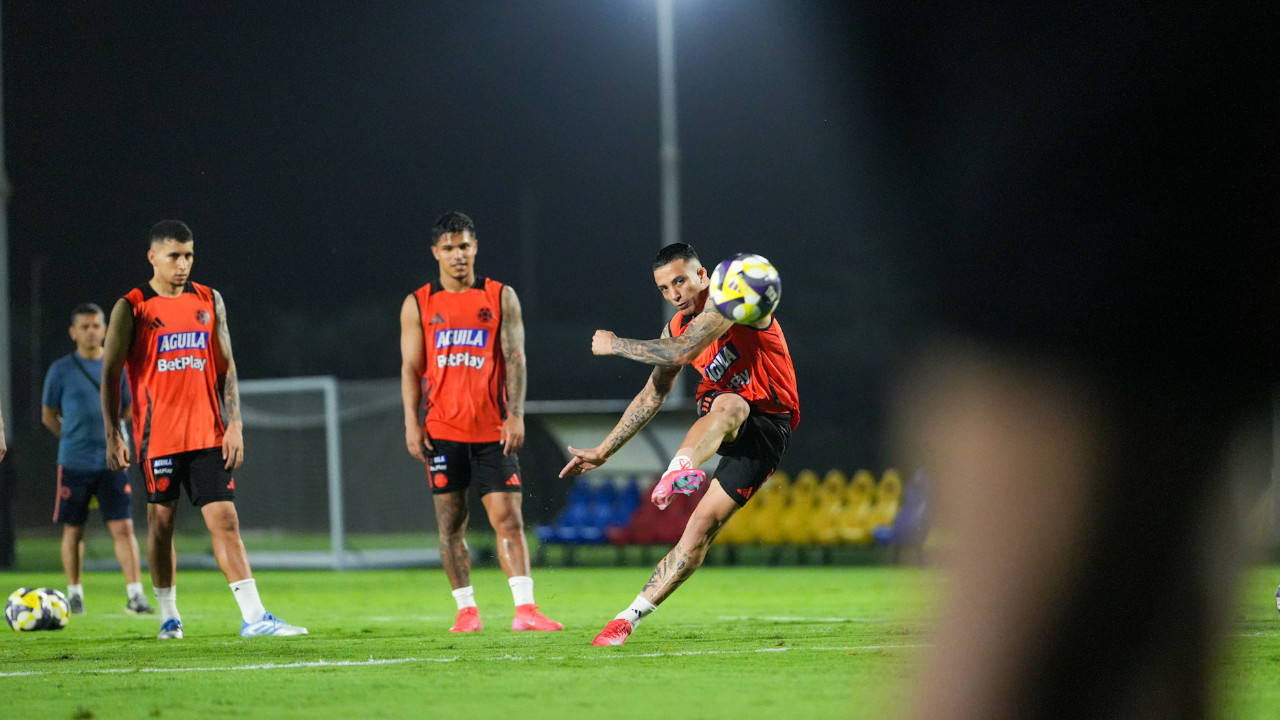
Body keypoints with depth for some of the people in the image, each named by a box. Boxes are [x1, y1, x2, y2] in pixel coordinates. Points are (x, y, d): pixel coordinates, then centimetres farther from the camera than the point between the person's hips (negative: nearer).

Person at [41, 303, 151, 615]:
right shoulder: (61, 370, 0)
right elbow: (48, 416, 7)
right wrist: (75, 440, 4)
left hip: (112, 463, 1)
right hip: (74, 463, -1)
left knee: (123, 527, -8)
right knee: (73, 531, 6)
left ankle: (135, 594, -9)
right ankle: (74, 593, 19)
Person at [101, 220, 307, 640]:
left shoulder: (209, 302, 9)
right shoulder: (131, 308, -1)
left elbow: (226, 366, 11)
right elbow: (110, 372, 1)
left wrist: (234, 424, 1)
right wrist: (113, 436, -4)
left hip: (208, 434, 2)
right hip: (158, 436, -2)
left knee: (224, 519, -6)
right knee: (161, 521, 5)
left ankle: (253, 617, -12)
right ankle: (168, 615, 20)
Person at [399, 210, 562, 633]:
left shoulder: (501, 297, 7)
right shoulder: (418, 305, 8)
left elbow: (514, 358, 3)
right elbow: (411, 366, 7)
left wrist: (515, 414, -8)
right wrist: (412, 422, -4)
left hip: (493, 430, -1)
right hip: (442, 431, 1)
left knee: (507, 516, -9)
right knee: (450, 523, 2)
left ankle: (525, 609, -15)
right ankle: (466, 610, 9)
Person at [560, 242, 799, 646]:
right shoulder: (678, 327, 13)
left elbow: (678, 353, -24)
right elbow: (652, 395, 22)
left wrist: (614, 345, -10)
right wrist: (603, 451, 20)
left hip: (768, 427, -4)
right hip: (720, 418, 4)